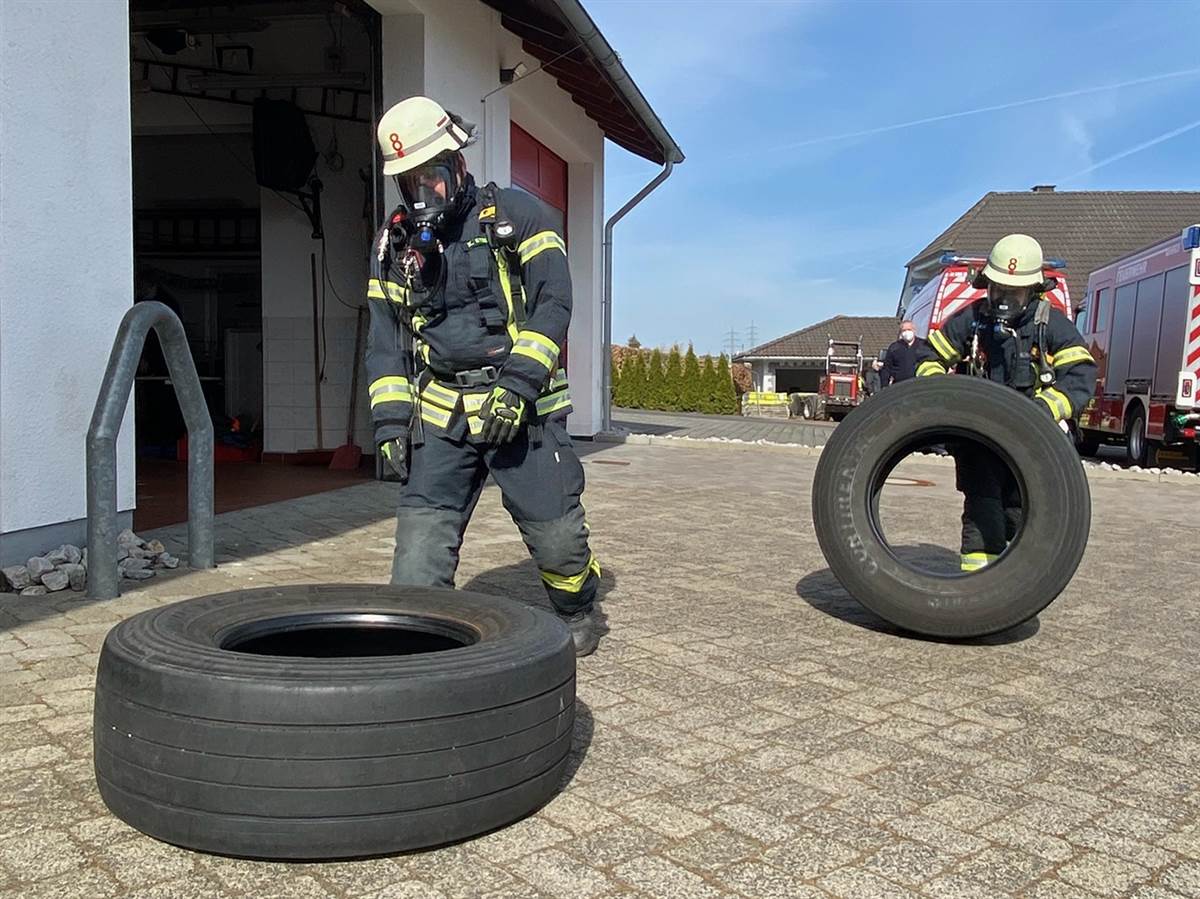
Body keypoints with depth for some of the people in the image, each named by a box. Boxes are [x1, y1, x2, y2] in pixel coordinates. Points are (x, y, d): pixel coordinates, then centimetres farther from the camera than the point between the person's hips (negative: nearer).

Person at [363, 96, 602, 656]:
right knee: (419, 548, -7)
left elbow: (553, 302, -8)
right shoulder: (394, 243, 13)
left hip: (523, 411, -3)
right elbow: (385, 340, 14)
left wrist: (518, 383, -19)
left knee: (556, 535, 2)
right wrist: (390, 420, 2)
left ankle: (577, 612, 31)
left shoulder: (515, 215, 1)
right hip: (439, 416, 3)